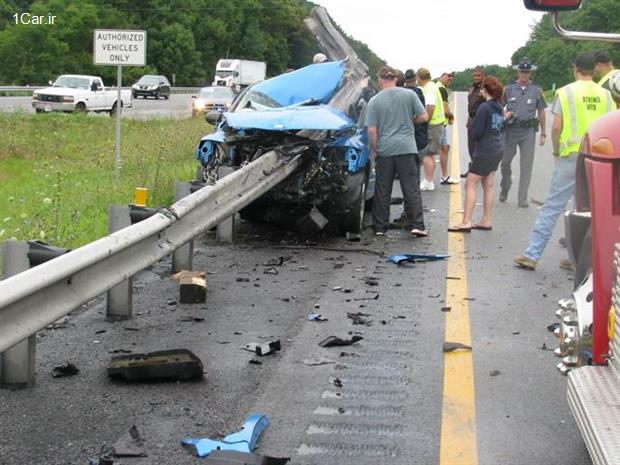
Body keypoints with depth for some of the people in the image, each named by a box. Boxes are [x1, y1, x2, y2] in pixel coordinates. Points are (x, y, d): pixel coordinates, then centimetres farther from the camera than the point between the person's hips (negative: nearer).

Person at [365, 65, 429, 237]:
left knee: (382, 190, 9)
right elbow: (424, 117, 2)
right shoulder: (409, 94, 1)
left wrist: (374, 149, 7)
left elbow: (371, 130, -5)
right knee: (411, 188, 3)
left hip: (384, 150, 0)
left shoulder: (374, 101, -1)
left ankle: (380, 227, 13)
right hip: (406, 147, 0)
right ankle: (417, 225, -3)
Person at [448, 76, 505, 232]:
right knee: (488, 186, 14)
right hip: (498, 150, 9)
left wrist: (473, 129, 4)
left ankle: (466, 222, -11)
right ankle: (486, 221, 17)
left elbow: (475, 132, -16)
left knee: (470, 185, -6)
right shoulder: (500, 108, 9)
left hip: (485, 152, -9)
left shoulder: (484, 108, -16)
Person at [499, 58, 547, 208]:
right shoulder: (509, 89, 5)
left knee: (526, 165, -2)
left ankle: (522, 199, 2)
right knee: (505, 162, 7)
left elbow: (541, 113, 8)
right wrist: (504, 113, -9)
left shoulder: (536, 91, 4)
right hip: (511, 129, 1)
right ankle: (504, 189, 31)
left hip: (528, 131, -1)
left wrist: (543, 134, 5)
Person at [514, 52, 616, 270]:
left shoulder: (565, 92, -3)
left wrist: (556, 150, 9)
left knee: (552, 207, 0)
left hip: (571, 156, -3)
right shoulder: (605, 95, 5)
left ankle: (532, 254, 0)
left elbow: (557, 127, -6)